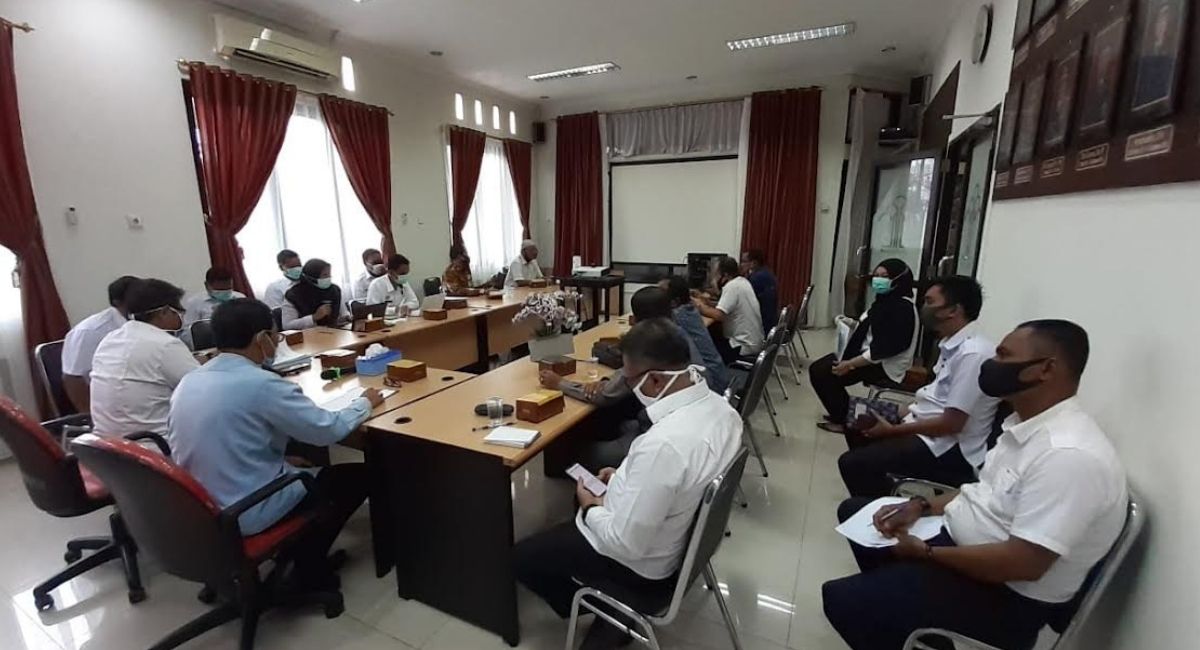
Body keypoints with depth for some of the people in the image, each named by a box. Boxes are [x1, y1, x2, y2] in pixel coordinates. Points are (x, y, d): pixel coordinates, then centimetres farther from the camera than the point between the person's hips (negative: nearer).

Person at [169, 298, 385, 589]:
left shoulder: (189, 381, 0)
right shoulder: (262, 384, -25)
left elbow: (227, 445, 12)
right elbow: (328, 430, -16)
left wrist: (285, 459, 16)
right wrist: (365, 402, 1)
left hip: (198, 508, 8)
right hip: (248, 514, -8)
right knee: (358, 476, 7)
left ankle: (304, 554, 25)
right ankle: (310, 569, 20)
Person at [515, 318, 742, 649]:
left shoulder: (663, 444, -39)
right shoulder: (718, 406, -11)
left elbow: (626, 544, -28)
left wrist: (590, 508, -11)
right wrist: (627, 477, 4)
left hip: (642, 562, -7)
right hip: (684, 530, 8)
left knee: (522, 557, 10)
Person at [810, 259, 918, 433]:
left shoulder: (903, 307, -19)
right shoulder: (886, 300, 10)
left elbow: (886, 347, -26)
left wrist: (850, 364, -26)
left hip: (885, 366, -10)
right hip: (868, 356, 10)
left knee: (821, 373, -15)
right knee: (817, 367, 7)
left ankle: (844, 420, 3)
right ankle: (842, 413, 18)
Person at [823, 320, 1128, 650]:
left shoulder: (1071, 456, -30)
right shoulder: (1026, 422, 1)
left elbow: (1024, 564, -30)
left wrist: (926, 552, -19)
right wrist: (922, 506, 0)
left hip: (1007, 595, -9)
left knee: (842, 599, -19)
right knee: (854, 512, 17)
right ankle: (894, 609, 29)